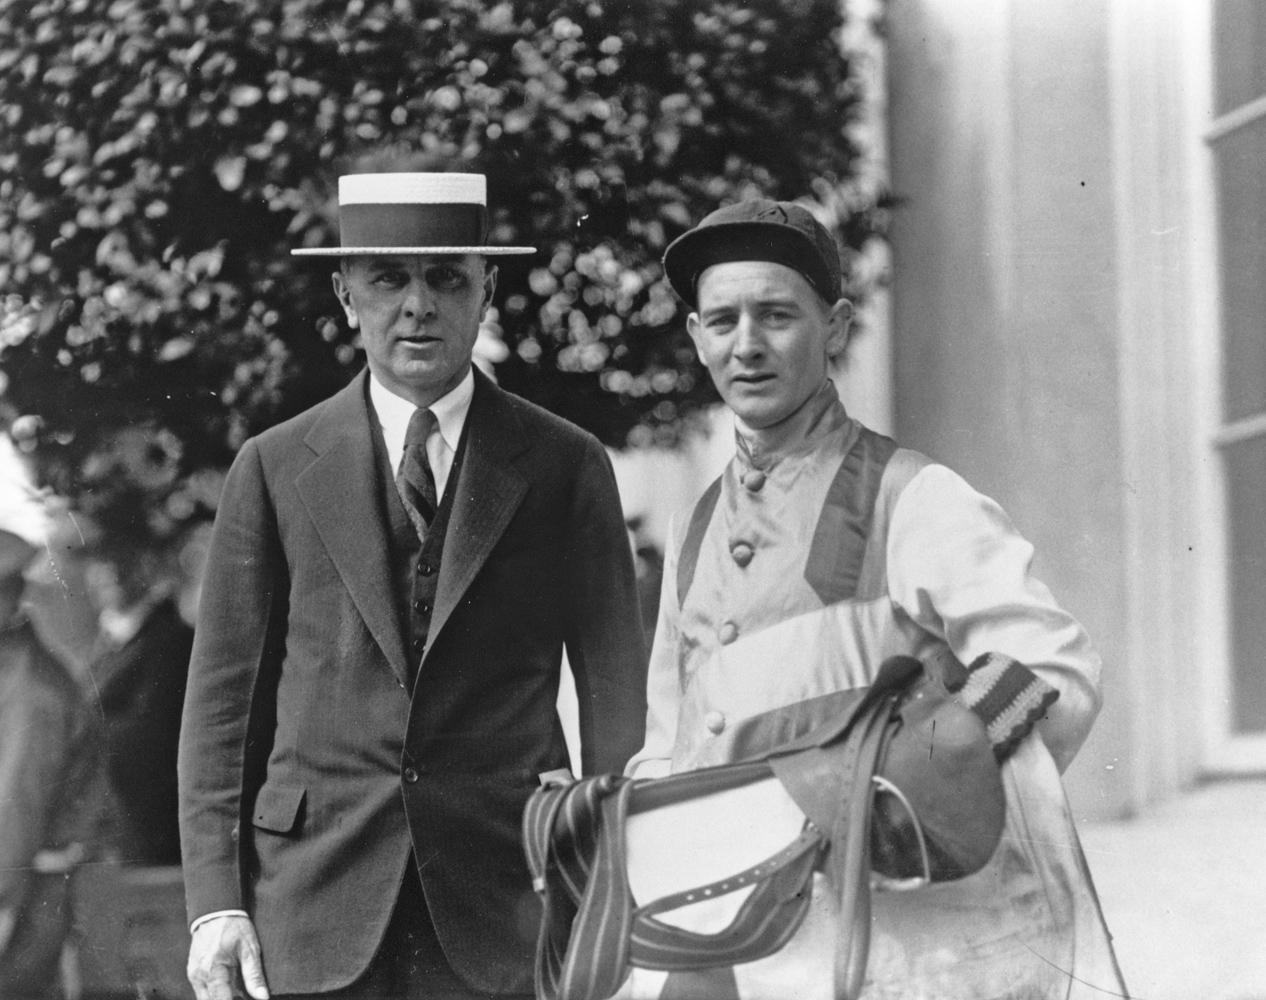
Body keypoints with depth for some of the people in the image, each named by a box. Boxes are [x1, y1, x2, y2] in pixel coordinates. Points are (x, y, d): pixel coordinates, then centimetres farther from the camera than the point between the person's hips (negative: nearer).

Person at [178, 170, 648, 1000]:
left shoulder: (565, 468, 6)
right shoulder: (276, 469, 7)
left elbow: (616, 698, 4)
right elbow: (224, 698, 6)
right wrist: (216, 899, -2)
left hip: (504, 901, 0)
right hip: (318, 903, 1)